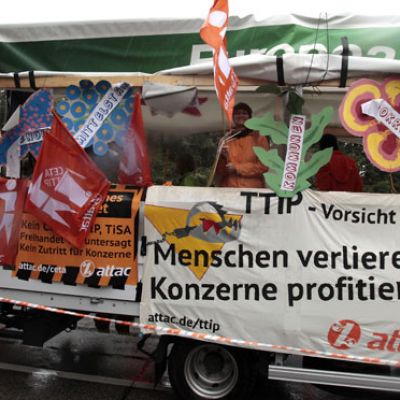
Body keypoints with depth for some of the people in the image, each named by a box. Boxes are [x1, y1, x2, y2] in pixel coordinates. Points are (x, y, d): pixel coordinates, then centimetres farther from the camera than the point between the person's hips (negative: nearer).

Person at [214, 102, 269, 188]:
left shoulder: (259, 139, 5)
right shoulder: (225, 139, 12)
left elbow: (264, 165, -5)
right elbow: (219, 171, 11)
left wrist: (238, 168, -8)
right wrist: (222, 157, -8)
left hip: (253, 189, -2)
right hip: (228, 189, 2)